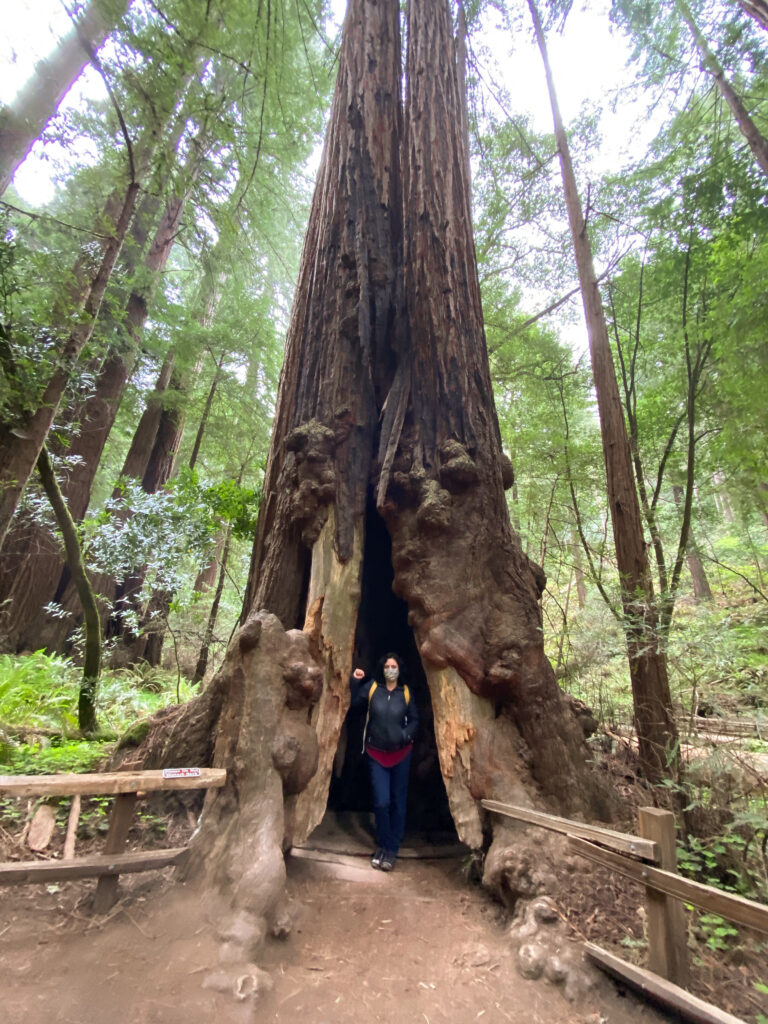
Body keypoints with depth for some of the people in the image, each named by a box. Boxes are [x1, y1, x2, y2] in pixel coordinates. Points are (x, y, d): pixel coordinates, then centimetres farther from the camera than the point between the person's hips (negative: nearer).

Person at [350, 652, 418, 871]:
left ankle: (391, 850, 24)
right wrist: (355, 682, -11)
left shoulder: (406, 693, -5)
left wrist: (406, 735, -15)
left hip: (401, 754, 1)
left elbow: (414, 720, 3)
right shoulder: (372, 687, -7)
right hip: (376, 754, -1)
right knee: (381, 802, 0)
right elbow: (355, 703, -1)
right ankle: (383, 845, 24)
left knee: (398, 802, 9)